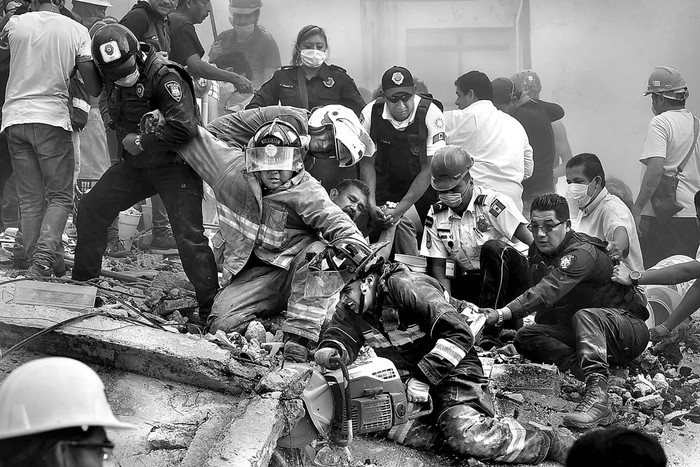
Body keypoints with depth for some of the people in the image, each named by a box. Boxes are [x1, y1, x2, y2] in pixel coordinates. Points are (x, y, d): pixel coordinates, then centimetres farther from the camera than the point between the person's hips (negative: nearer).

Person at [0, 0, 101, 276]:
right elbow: (94, 89, -2)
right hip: (52, 118, -2)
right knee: (60, 197, 4)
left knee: (30, 200, 10)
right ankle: (45, 258, -14)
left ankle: (37, 260, 7)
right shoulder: (77, 30, 1)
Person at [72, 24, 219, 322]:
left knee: (189, 235, -14)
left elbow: (183, 129, -34)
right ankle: (82, 282, 23)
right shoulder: (110, 78, -3)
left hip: (174, 166, -7)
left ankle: (211, 307, -4)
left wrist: (139, 142, -23)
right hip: (135, 164, 7)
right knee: (90, 210, 6)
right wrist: (126, 139, -2)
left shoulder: (165, 77, -26)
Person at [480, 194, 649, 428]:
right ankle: (581, 366, -27)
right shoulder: (538, 253, 3)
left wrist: (502, 314, -50)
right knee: (525, 338, -8)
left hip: (629, 328, -8)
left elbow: (549, 291, -41)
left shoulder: (582, 253, -25)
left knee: (586, 316, -40)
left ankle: (597, 395, -55)